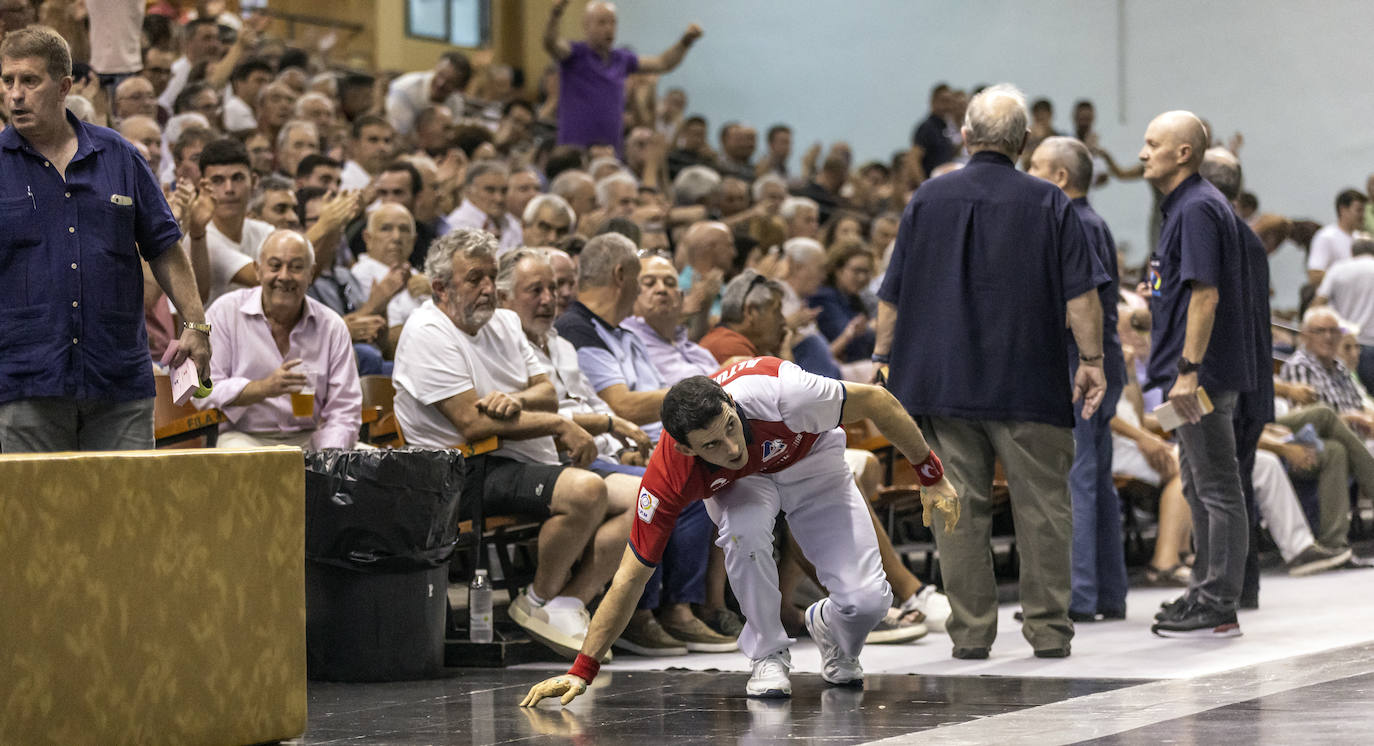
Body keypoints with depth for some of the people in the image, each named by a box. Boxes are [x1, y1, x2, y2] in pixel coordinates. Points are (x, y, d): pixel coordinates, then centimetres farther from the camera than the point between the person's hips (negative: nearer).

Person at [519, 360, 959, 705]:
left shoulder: (780, 394, -43)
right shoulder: (669, 476, -36)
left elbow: (876, 402, -25)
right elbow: (630, 577, -26)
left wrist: (932, 476, -16)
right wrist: (581, 671, -28)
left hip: (811, 460, 0)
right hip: (738, 484, 0)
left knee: (868, 601, -17)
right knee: (745, 531, -37)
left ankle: (829, 628, 21)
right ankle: (768, 656, -12)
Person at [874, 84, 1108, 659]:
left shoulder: (929, 199, 4)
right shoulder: (1048, 203, 0)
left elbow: (893, 295, 7)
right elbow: (1080, 293, -4)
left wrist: (882, 359, 15)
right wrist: (1091, 360, 1)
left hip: (943, 379, 1)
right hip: (1029, 384, -1)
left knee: (960, 507, 4)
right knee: (1041, 505, 4)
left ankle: (971, 631, 4)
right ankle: (1049, 629, 4)